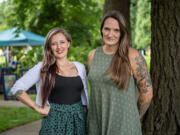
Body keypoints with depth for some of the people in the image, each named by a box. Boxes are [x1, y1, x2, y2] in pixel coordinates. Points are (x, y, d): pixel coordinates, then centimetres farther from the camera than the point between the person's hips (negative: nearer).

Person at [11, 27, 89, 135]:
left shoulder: (80, 67, 8)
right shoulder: (42, 68, -3)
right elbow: (17, 88, -6)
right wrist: (38, 108, -7)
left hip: (78, 121, 3)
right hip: (54, 122, -3)